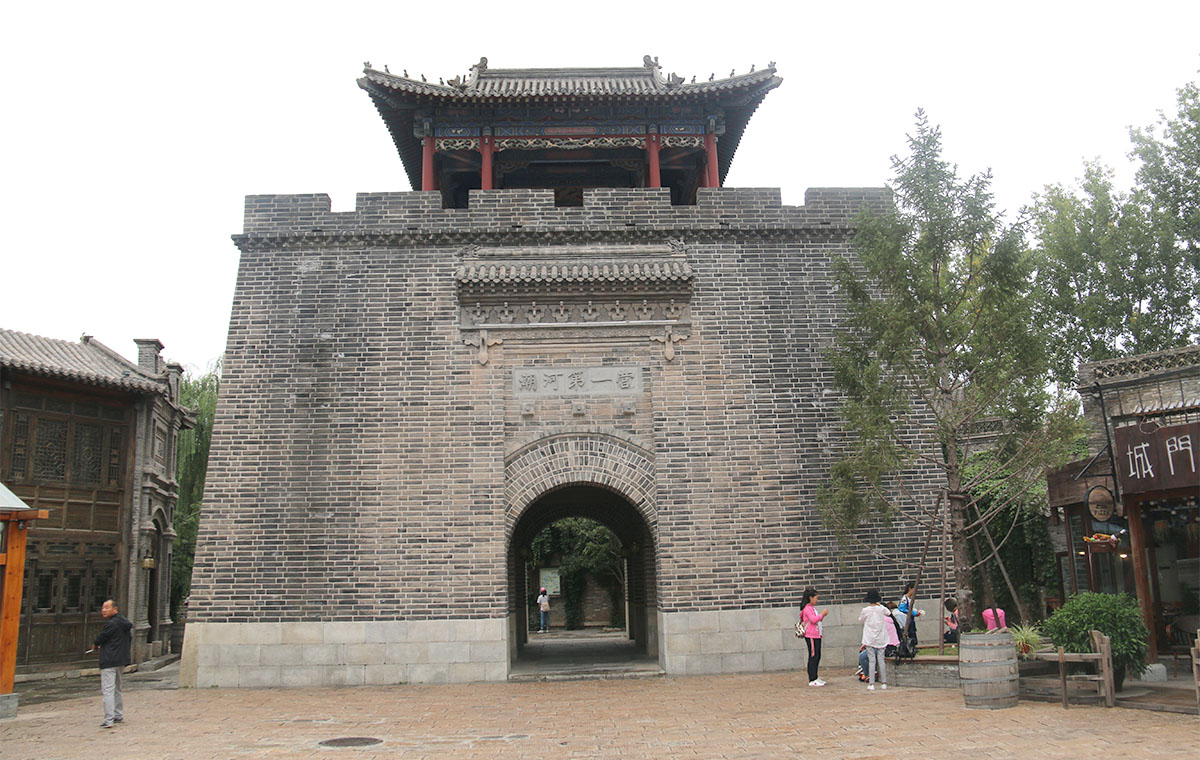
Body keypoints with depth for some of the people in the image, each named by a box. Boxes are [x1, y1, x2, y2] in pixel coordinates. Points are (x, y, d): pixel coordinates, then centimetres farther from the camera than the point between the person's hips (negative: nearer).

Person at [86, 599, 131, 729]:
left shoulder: (111, 624, -16)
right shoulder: (124, 623, 13)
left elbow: (100, 638, -7)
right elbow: (130, 639, 22)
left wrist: (94, 645, 13)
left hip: (109, 661, -10)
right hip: (122, 660, 10)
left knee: (107, 690, -10)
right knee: (117, 689, 21)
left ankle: (108, 720, -14)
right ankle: (119, 715, 28)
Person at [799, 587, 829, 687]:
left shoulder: (812, 608, 18)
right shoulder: (807, 608, -13)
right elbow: (813, 619, -24)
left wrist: (822, 615, 11)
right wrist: (822, 614, -14)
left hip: (816, 635, 10)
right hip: (811, 636, -10)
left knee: (817, 656, 13)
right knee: (813, 656, -8)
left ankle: (815, 678, 20)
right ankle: (812, 680, -6)